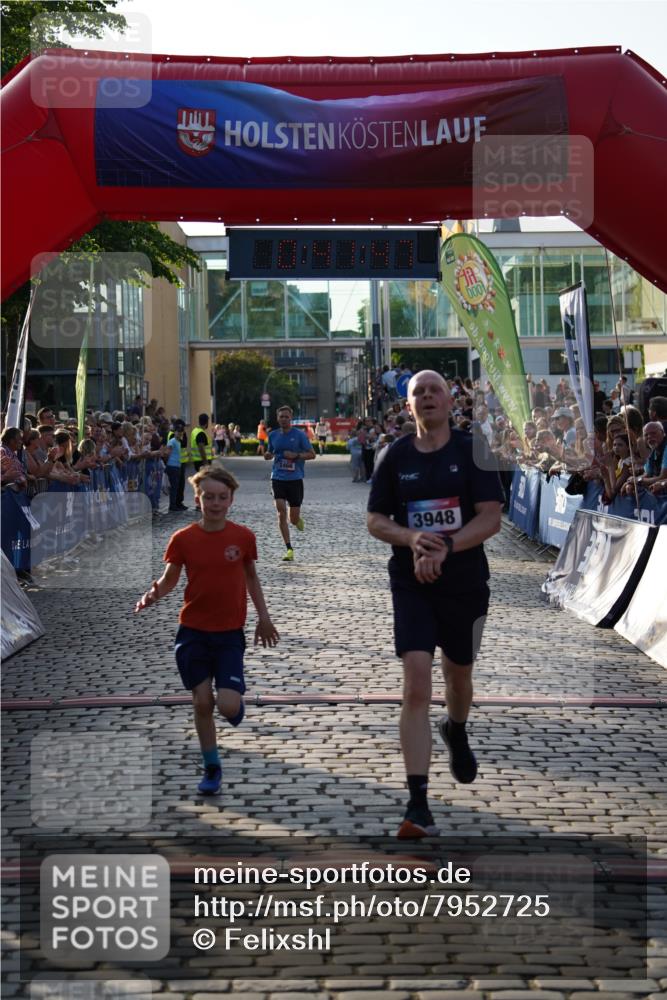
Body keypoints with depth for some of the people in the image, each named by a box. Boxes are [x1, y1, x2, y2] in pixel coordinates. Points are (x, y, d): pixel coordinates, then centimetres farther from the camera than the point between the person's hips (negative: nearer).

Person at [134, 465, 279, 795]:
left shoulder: (243, 537, -5)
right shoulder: (183, 539, -6)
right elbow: (170, 578, 3)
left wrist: (263, 615, 10)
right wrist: (154, 594, -18)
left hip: (230, 633, -1)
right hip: (193, 631, 1)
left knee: (228, 706, -13)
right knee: (202, 702, 4)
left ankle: (236, 700, 25)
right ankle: (212, 768, 21)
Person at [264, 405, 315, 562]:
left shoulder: (299, 435, -3)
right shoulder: (273, 435, 7)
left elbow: (312, 454, -1)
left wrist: (295, 455, -16)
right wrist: (267, 455, -3)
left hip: (295, 479, -2)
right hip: (278, 478, 2)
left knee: (294, 518, 1)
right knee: (281, 513, -11)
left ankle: (297, 520, 41)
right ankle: (289, 549, -5)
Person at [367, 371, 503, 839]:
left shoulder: (472, 449, -5)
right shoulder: (397, 455, 1)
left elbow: (491, 519, -10)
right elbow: (376, 520, 4)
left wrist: (444, 548, -23)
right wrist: (412, 538, -16)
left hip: (465, 582, 0)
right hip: (412, 584, 0)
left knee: (459, 673, 19)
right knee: (416, 685, -13)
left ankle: (456, 732, 56)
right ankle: (418, 805, -13)